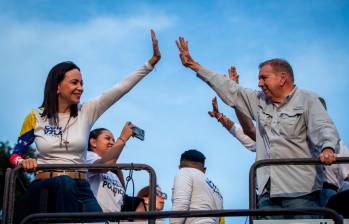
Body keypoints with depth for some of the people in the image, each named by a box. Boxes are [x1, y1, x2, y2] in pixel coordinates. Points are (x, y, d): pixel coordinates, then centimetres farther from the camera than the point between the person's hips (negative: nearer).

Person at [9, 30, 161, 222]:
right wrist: (23, 162, -15)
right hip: (45, 188, -2)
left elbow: (120, 89, -2)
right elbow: (15, 155, 10)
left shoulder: (86, 112, 5)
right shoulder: (36, 117, 3)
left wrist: (152, 61, -10)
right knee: (64, 182, -37)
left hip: (79, 190, 2)